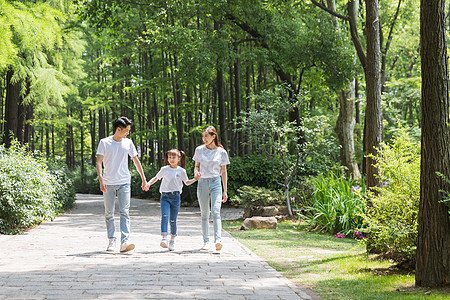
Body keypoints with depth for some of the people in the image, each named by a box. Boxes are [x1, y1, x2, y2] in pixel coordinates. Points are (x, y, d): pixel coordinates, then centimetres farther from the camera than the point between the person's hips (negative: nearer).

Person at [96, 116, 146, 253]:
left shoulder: (128, 143, 9)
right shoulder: (104, 143, 0)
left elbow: (136, 161, 18)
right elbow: (99, 162, -6)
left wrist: (143, 178, 18)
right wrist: (101, 179, -19)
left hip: (124, 182, 1)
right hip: (108, 183, -1)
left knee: (125, 212, -11)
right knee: (109, 214, 5)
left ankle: (125, 242, -19)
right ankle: (111, 241, 17)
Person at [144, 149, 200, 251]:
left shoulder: (181, 171, 6)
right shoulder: (164, 169, 7)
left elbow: (187, 182, 17)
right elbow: (156, 178, 16)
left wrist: (195, 179, 0)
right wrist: (149, 183, 0)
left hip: (176, 196, 0)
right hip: (165, 196, 0)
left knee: (173, 220, 3)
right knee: (164, 217, -16)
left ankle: (172, 240, 14)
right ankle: (164, 238, -20)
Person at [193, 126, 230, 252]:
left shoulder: (221, 152, 1)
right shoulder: (199, 150, 6)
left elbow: (223, 172, 6)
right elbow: (196, 166, 14)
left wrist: (225, 191, 5)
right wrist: (196, 172, -11)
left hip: (216, 182, -2)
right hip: (203, 183, 2)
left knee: (216, 211, -17)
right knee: (204, 214, 4)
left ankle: (218, 240, -29)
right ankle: (206, 242, 10)